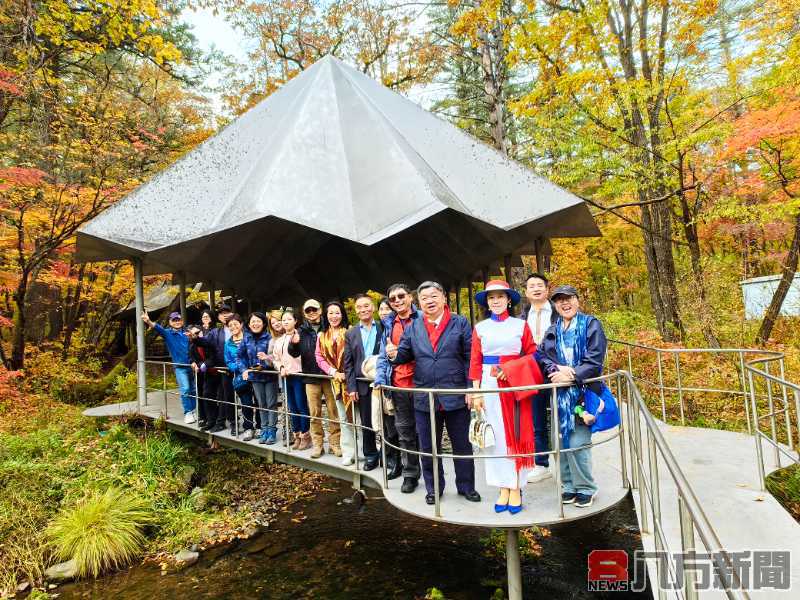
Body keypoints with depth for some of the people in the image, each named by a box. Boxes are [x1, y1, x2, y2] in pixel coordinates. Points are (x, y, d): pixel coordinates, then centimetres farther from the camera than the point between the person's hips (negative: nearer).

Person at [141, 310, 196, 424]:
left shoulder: (187, 332, 9)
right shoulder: (167, 333, 2)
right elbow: (158, 328, -17)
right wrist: (148, 321, -37)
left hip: (192, 365, 3)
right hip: (180, 367, -3)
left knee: (194, 390, 9)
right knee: (185, 390, -12)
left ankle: (193, 411, 23)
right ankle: (187, 413, 2)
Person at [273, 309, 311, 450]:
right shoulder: (278, 340, 15)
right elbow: (276, 358, 17)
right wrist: (281, 368, 1)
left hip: (298, 375, -7)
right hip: (286, 377, 7)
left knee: (302, 406, -4)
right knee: (292, 408, 12)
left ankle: (306, 436, 7)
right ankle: (297, 436, 21)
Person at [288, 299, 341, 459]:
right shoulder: (301, 331, 8)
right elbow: (294, 353, 2)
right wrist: (293, 343, -18)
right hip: (311, 377, 2)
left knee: (334, 412, 2)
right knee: (314, 413, 8)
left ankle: (335, 443, 13)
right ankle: (317, 444, 19)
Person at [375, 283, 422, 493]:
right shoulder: (389, 324, 13)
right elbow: (383, 355, 14)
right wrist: (380, 378, 2)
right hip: (398, 386, 5)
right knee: (404, 432, 12)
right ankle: (410, 475, 25)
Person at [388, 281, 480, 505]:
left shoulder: (460, 323, -2)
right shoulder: (413, 327, 7)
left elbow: (471, 358, -4)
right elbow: (405, 353, 7)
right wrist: (394, 354, -17)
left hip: (456, 396, -2)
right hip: (424, 398, 2)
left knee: (462, 444, 12)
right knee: (428, 446, 13)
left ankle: (466, 486, 30)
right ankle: (433, 487, 30)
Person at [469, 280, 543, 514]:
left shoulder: (521, 325, 4)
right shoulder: (480, 328, 6)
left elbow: (532, 354, 5)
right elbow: (475, 362, 3)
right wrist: (476, 392, -3)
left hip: (515, 385, -1)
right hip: (490, 386, 1)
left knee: (516, 435, 3)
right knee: (496, 437, 5)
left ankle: (516, 488, 13)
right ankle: (503, 488, 15)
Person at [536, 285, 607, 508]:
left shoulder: (591, 325, 1)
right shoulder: (552, 331, 15)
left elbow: (594, 361, -7)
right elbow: (542, 356, 3)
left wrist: (571, 375, -17)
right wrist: (556, 370, -16)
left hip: (583, 391, -4)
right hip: (559, 393, 4)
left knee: (577, 443, -8)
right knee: (561, 441, 6)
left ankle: (585, 488, 13)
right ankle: (569, 485, 23)